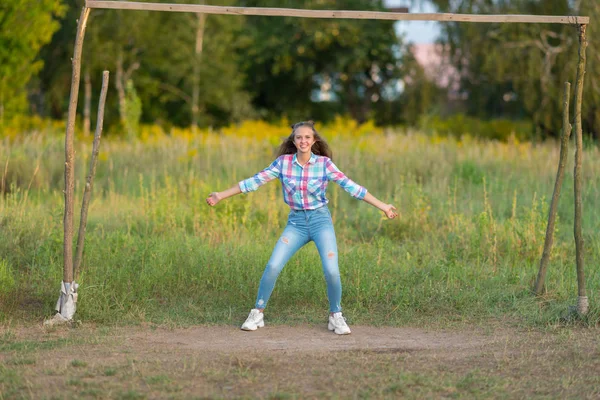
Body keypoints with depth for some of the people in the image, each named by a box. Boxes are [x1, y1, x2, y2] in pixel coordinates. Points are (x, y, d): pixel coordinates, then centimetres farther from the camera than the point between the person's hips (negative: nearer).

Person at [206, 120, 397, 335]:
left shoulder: (324, 164, -7)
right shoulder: (283, 162, -3)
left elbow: (350, 186, -7)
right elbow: (255, 181, 0)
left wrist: (382, 206, -10)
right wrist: (221, 195, -1)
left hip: (320, 220, -2)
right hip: (296, 222, 2)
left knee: (331, 271, -16)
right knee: (273, 266, -12)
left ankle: (336, 316, 6)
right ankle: (257, 314, 4)